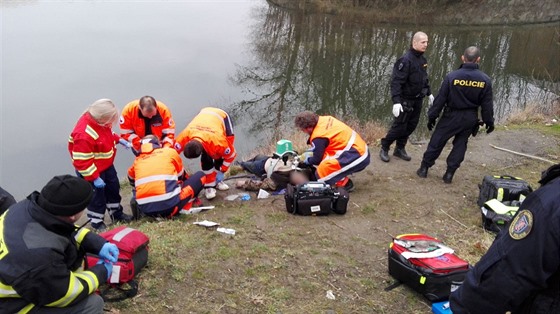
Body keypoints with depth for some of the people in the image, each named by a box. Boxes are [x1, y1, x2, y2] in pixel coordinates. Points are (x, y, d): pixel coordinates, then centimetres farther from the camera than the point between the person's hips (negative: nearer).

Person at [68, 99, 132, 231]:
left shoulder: (100, 122, -10)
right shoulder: (84, 135, -37)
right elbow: (82, 161, -32)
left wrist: (118, 139, 4)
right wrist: (94, 178, -28)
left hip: (106, 165, 9)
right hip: (92, 170, -9)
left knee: (114, 187, 20)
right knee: (97, 194, 7)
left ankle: (116, 212, 41)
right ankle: (96, 221, 28)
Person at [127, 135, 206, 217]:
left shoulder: (137, 160, 20)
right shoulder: (170, 151, 14)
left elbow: (132, 181, 39)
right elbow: (181, 176, 29)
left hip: (145, 210, 4)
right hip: (170, 205, -3)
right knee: (200, 176, 15)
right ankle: (184, 207, 4)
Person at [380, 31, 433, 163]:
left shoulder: (423, 59, 7)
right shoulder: (406, 60, -20)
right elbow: (396, 82, -24)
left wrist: (429, 93, 21)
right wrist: (396, 101, -31)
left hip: (418, 100, 8)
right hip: (405, 100, -8)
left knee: (411, 126, 11)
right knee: (399, 126, -2)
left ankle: (400, 149, 26)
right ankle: (384, 148, 15)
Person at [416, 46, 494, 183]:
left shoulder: (452, 76, -16)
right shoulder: (485, 80, -8)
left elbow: (440, 99, -11)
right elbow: (487, 105, -2)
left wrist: (432, 116, 0)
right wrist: (489, 122, 11)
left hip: (451, 116, -2)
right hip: (470, 118, 2)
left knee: (437, 141, 10)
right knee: (460, 144, 16)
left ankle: (424, 168, 18)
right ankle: (449, 173, 17)